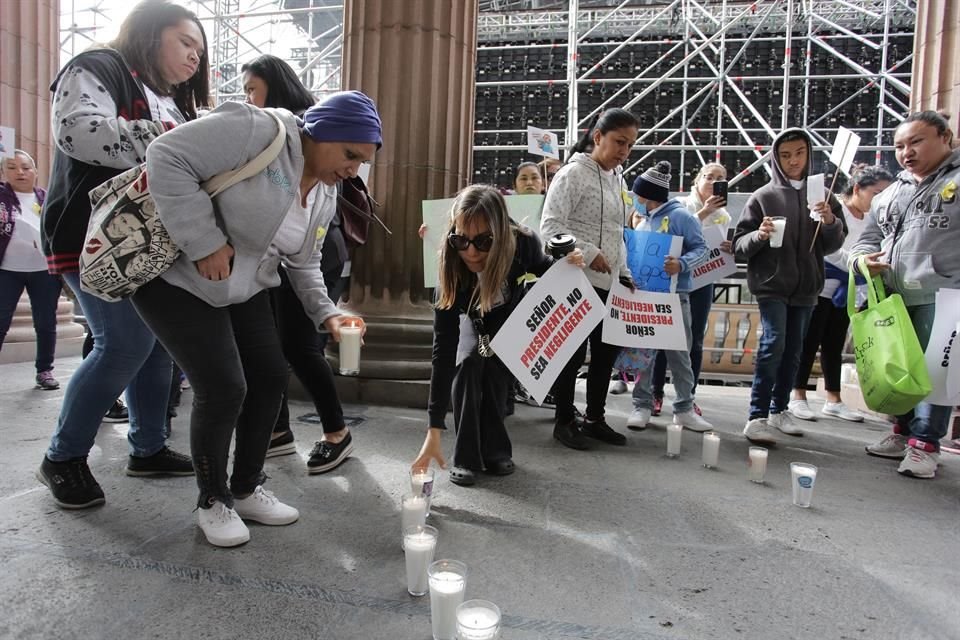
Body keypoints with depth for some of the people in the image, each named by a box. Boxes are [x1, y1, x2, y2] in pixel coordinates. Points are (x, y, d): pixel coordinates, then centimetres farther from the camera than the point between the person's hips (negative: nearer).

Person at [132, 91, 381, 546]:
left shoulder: (324, 196, 3)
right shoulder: (259, 130, -23)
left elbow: (303, 264, 11)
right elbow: (168, 156, -27)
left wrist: (325, 313, -5)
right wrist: (204, 243, -28)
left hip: (243, 288, 8)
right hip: (176, 277, -8)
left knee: (271, 378, 4)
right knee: (223, 389, -12)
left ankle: (246, 489, 24)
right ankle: (213, 501, 13)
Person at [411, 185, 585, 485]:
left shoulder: (523, 243, -38)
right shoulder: (452, 274, -41)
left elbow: (542, 268, -9)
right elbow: (443, 351, -43)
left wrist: (565, 265, -35)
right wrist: (434, 431, -45)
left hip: (510, 317, 1)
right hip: (472, 319, -1)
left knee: (496, 370, -15)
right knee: (469, 363, -23)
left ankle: (495, 449, 5)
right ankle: (466, 457, -11)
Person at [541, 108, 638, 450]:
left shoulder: (618, 180, 15)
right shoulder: (574, 173, -8)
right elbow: (550, 225, -15)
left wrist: (624, 273, 13)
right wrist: (588, 253, -21)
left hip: (609, 283, 8)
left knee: (607, 352, 12)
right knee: (573, 352, 1)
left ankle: (594, 418, 27)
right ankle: (564, 421, 17)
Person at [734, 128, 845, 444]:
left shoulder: (822, 195, 6)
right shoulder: (763, 196, -1)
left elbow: (834, 245, 5)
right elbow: (739, 245, -3)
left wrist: (830, 222, -15)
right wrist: (759, 235, -23)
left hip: (806, 287, 4)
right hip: (771, 284, -4)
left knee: (793, 351, 10)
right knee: (773, 343, -16)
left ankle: (778, 410, 23)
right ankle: (757, 417, -12)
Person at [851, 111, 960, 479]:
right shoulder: (889, 195, 20)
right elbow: (868, 239, 24)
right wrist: (865, 258, 1)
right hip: (894, 300, 6)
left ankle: (924, 443, 6)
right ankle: (903, 431, 26)